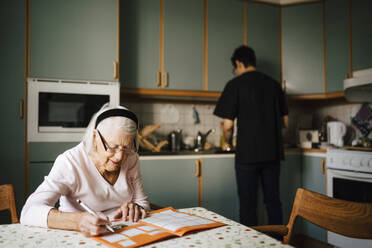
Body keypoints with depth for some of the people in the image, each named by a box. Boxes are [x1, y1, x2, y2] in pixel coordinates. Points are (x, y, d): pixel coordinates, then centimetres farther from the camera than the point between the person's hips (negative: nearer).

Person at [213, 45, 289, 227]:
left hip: (247, 153, -5)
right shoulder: (273, 84, 9)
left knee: (248, 204, 5)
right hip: (273, 151, 5)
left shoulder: (235, 84, -5)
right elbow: (285, 121, 13)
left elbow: (228, 125, -9)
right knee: (273, 201, 14)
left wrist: (228, 142, 11)